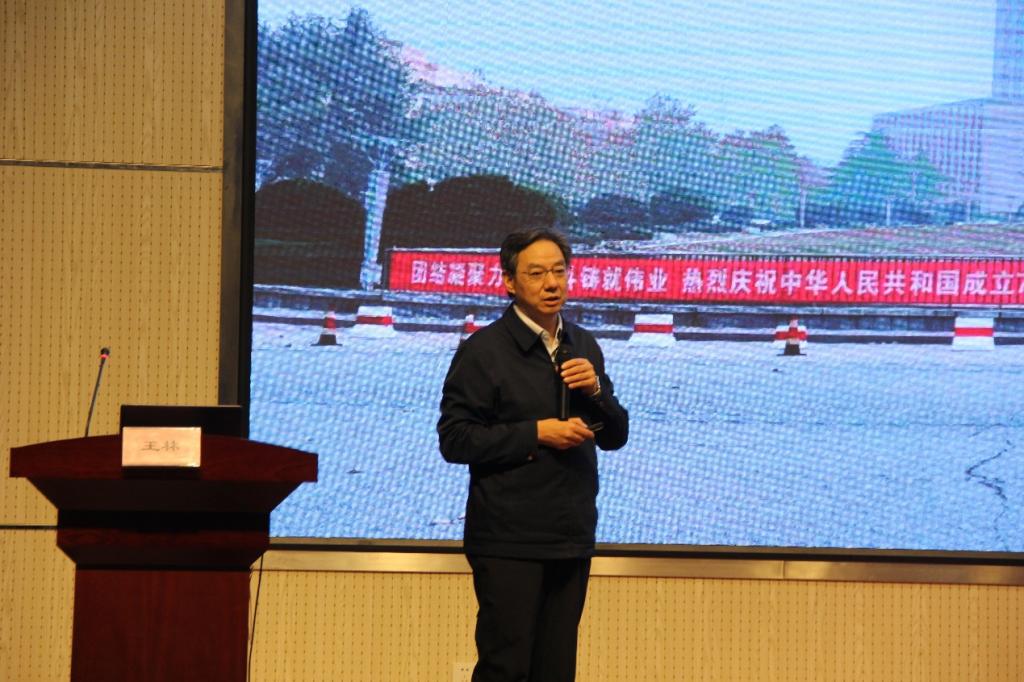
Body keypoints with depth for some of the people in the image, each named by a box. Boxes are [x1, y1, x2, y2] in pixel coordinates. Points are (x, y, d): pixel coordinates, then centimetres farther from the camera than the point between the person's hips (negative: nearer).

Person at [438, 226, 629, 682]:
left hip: (571, 540, 6)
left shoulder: (583, 347, 13)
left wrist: (595, 389, -6)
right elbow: (454, 438, -11)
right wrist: (537, 433, -16)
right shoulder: (483, 350, -5)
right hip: (508, 541, -6)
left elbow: (615, 437, 14)